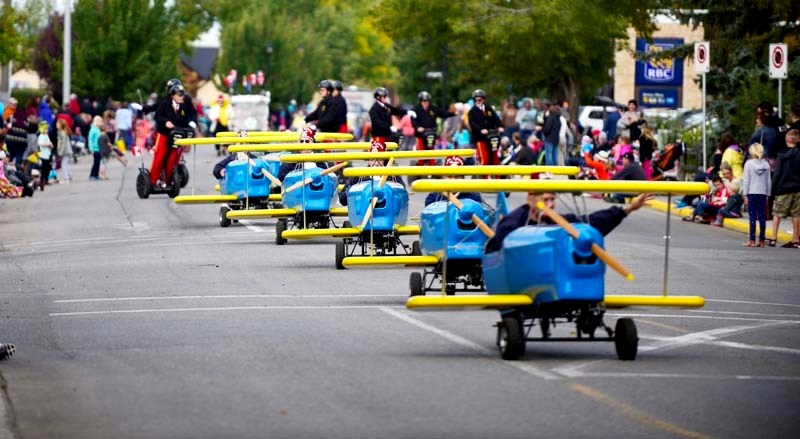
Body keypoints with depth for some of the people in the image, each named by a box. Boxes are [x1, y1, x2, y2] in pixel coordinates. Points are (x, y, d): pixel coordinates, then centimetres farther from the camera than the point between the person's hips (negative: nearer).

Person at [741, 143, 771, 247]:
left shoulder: (749, 164, -6)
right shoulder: (766, 164, 2)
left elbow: (746, 181, -6)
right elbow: (769, 181, 5)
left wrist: (745, 195, -1)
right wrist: (768, 194, 13)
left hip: (752, 193, -3)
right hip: (763, 193, 3)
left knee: (752, 217, -2)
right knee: (762, 218, 5)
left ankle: (752, 241, -4)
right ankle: (762, 240, 6)